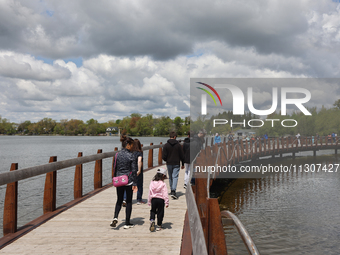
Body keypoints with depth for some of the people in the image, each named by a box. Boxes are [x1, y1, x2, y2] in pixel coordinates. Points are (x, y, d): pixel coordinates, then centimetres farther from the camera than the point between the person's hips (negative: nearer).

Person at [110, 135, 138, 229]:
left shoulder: (117, 155, 2)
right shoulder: (131, 156, -11)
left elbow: (115, 168, 8)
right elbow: (134, 170, -11)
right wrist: (134, 183, -7)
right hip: (129, 181, -4)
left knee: (119, 200, 16)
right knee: (129, 201, 7)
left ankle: (115, 217, -6)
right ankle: (127, 223, 11)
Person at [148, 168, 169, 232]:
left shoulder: (152, 183, 2)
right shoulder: (163, 184, -10)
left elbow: (150, 193, 7)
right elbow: (165, 194, -12)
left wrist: (149, 202, 16)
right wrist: (166, 202, -7)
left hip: (153, 199, 3)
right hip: (160, 200, -3)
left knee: (153, 211, 17)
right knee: (160, 212, 8)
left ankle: (152, 220, -10)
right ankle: (159, 226, 13)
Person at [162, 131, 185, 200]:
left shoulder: (166, 145, -4)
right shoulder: (178, 145, -4)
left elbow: (163, 156, -6)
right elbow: (182, 155, 1)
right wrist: (182, 164, 13)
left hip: (169, 164, 2)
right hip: (176, 164, -1)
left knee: (170, 177, 15)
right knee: (175, 177, -4)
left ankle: (172, 191, 24)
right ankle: (173, 191, -20)